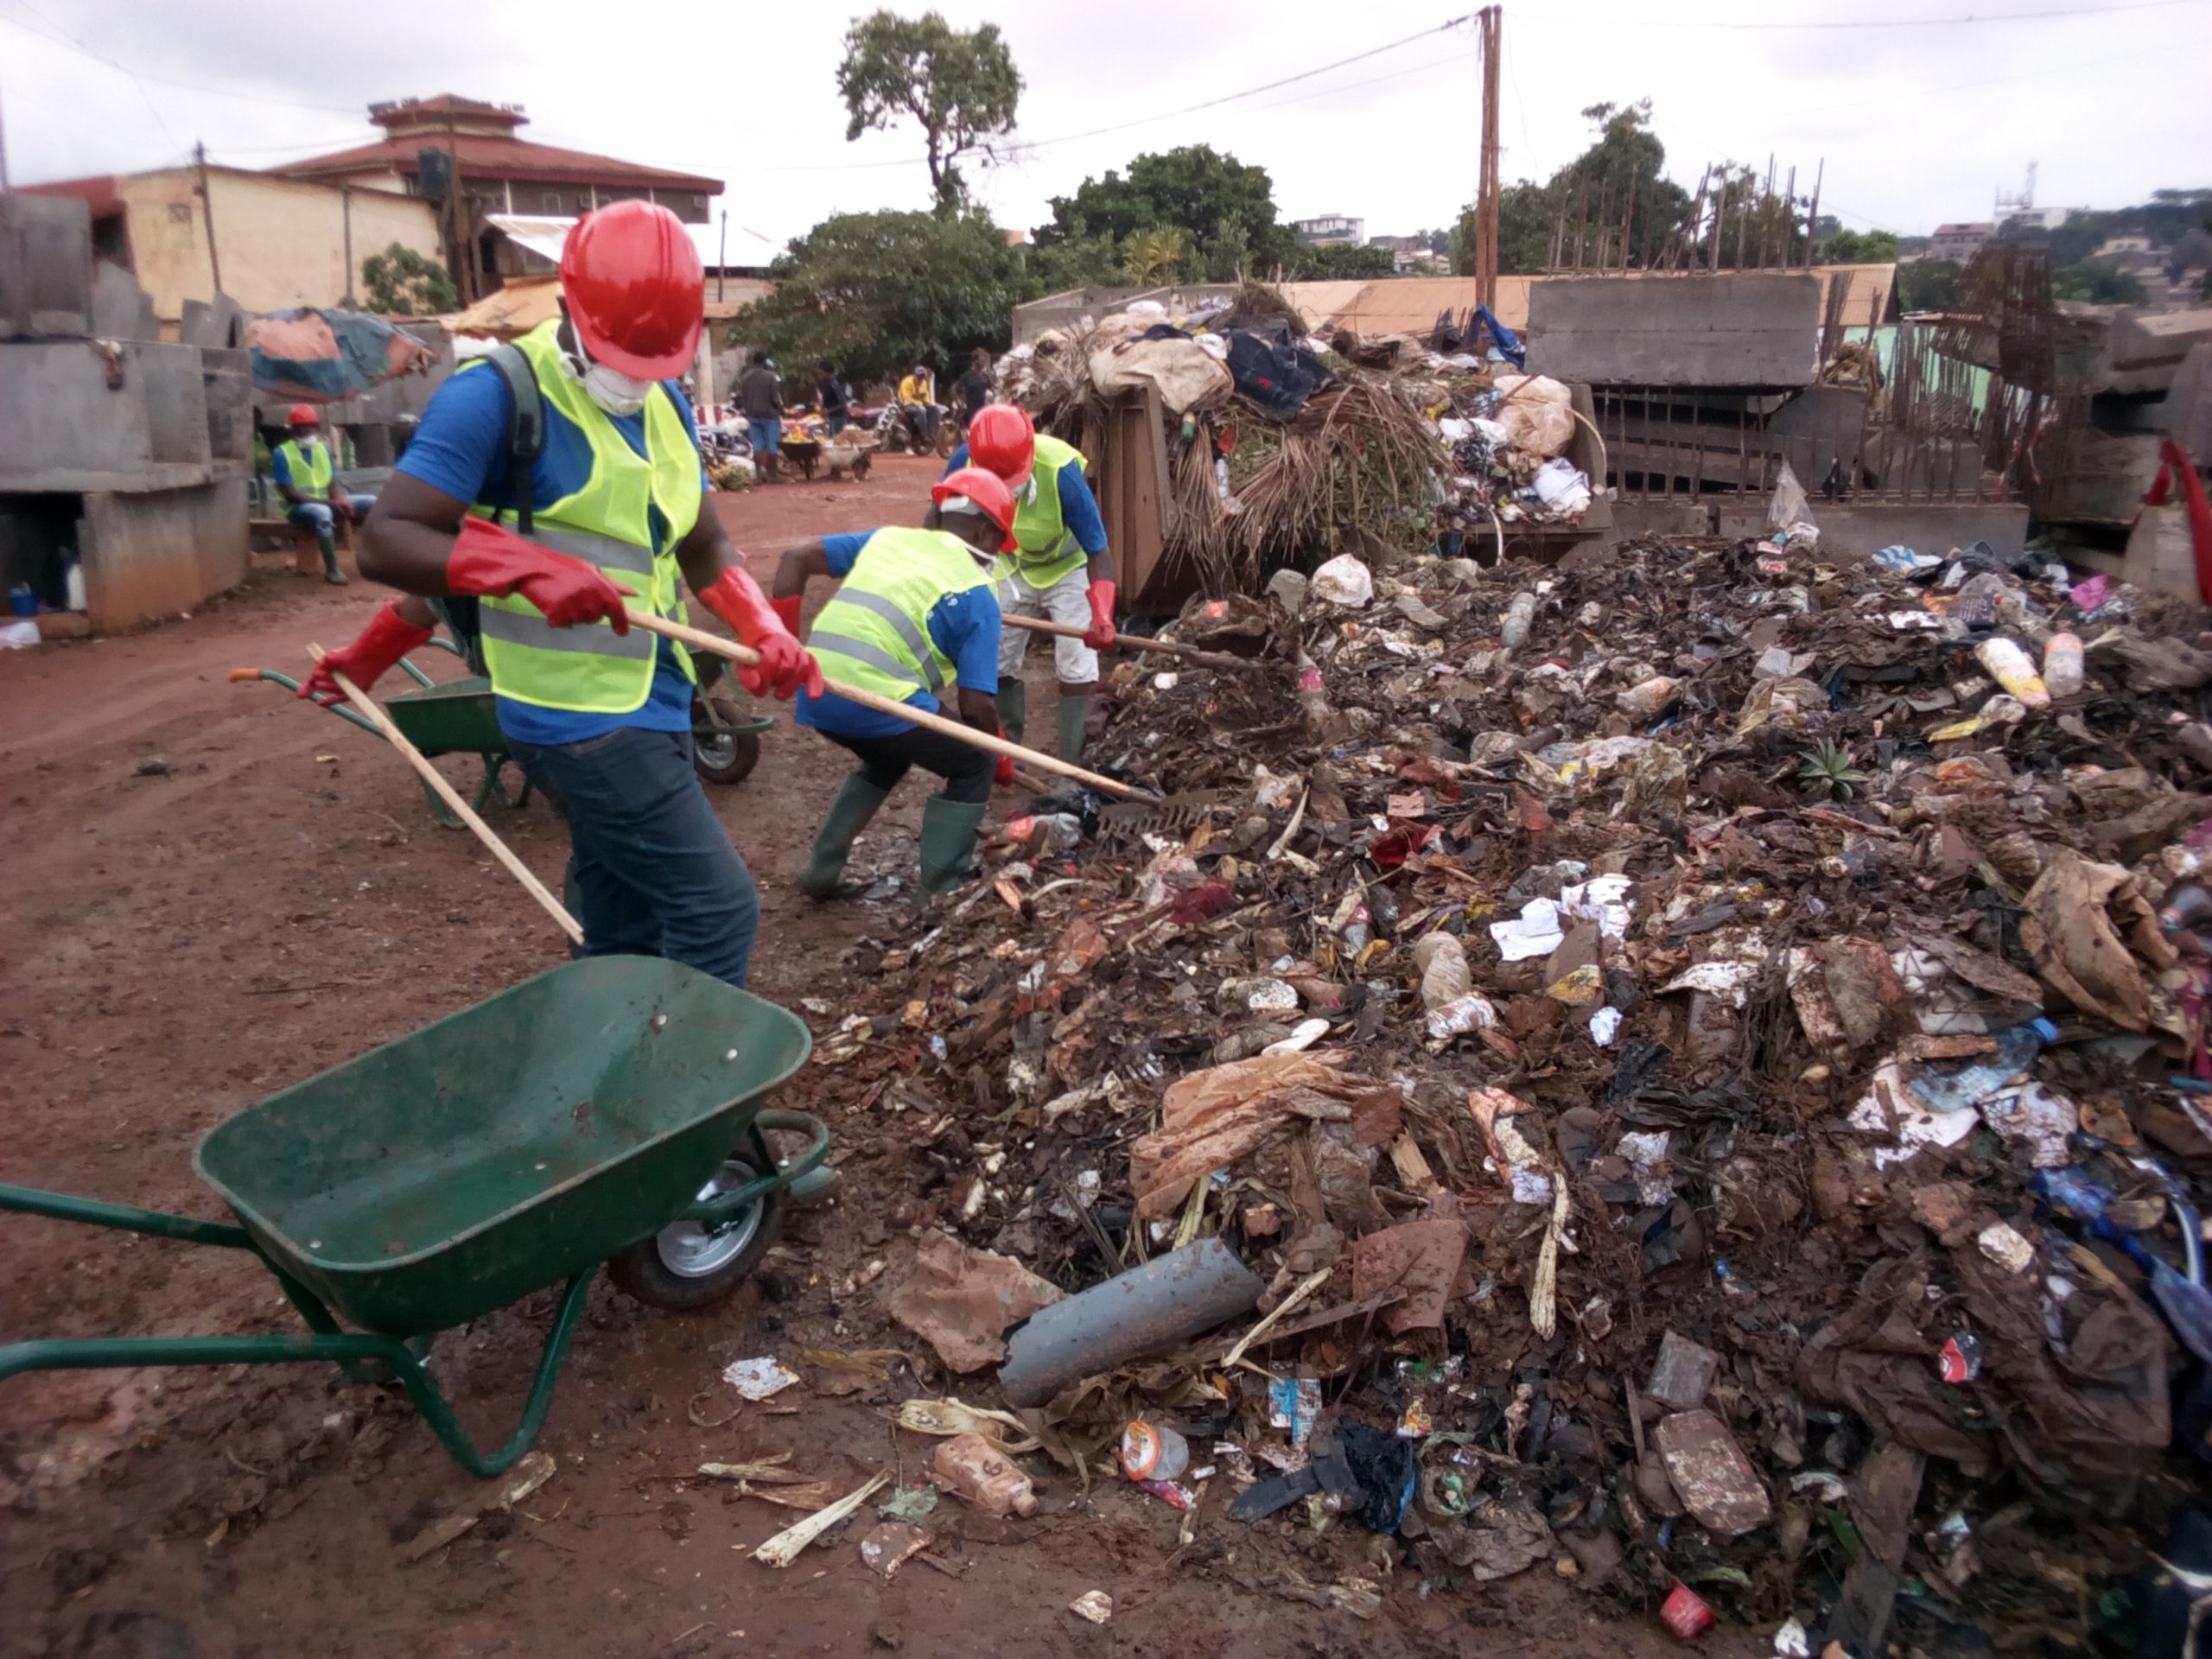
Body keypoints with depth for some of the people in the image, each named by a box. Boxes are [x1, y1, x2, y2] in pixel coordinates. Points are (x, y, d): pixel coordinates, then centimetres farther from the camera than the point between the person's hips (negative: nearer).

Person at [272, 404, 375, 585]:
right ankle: (332, 570, -37)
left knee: (373, 502, -7)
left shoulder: (323, 449, 8)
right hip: (298, 507, -6)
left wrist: (340, 501, -17)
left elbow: (333, 484, 8)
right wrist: (327, 502, -26)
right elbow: (289, 494, -16)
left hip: (327, 503, 7)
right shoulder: (281, 453, -10)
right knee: (322, 512, -41)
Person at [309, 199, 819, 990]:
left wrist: (767, 632, 0)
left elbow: (703, 548, 18)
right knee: (717, 910, -11)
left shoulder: (665, 407, 12)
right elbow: (387, 542, -17)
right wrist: (535, 570, -32)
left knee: (625, 938, 15)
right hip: (581, 714, -8)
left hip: (647, 706, 8)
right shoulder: (498, 394, -12)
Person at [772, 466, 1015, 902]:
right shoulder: (976, 595, 5)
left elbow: (796, 558, 16)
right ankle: (940, 891, 11)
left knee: (886, 760, 34)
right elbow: (976, 705, -1)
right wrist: (1002, 756, 17)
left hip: (816, 692, 7)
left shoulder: (887, 538, 22)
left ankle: (822, 870, 33)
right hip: (877, 699, -7)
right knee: (973, 766, 14)